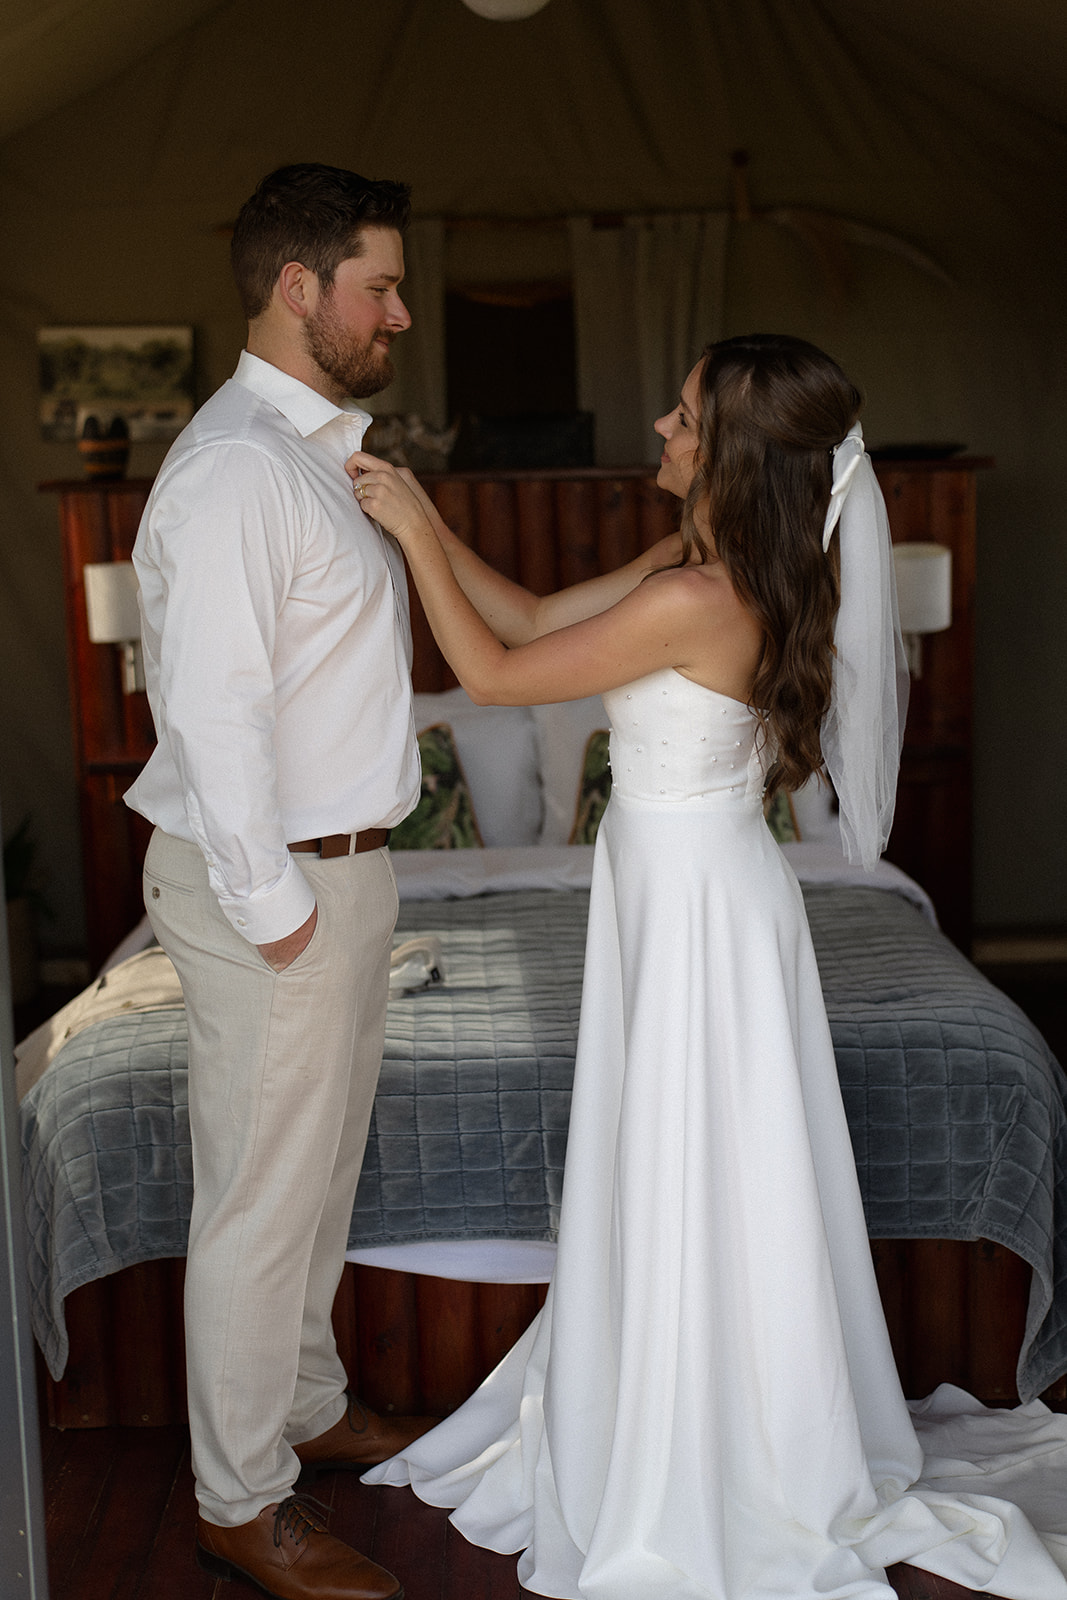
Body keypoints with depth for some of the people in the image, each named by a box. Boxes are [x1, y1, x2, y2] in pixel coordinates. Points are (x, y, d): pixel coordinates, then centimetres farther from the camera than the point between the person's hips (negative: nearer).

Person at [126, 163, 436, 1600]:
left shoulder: (323, 448, 13)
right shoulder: (234, 468, -20)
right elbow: (213, 712, -25)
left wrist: (347, 879, 17)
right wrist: (273, 909, -20)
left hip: (345, 862, 10)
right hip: (273, 881, -10)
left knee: (321, 1169, 21)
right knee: (262, 1196, 2)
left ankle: (309, 1407, 40)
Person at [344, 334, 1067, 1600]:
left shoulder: (692, 601, -27)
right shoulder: (707, 569, 3)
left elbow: (495, 674, -19)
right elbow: (533, 618, 11)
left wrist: (415, 533, -10)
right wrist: (425, 523, 3)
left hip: (700, 911, -9)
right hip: (680, 893, 9)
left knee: (694, 1191, 7)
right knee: (669, 1181, 23)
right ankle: (682, 1431, 44)